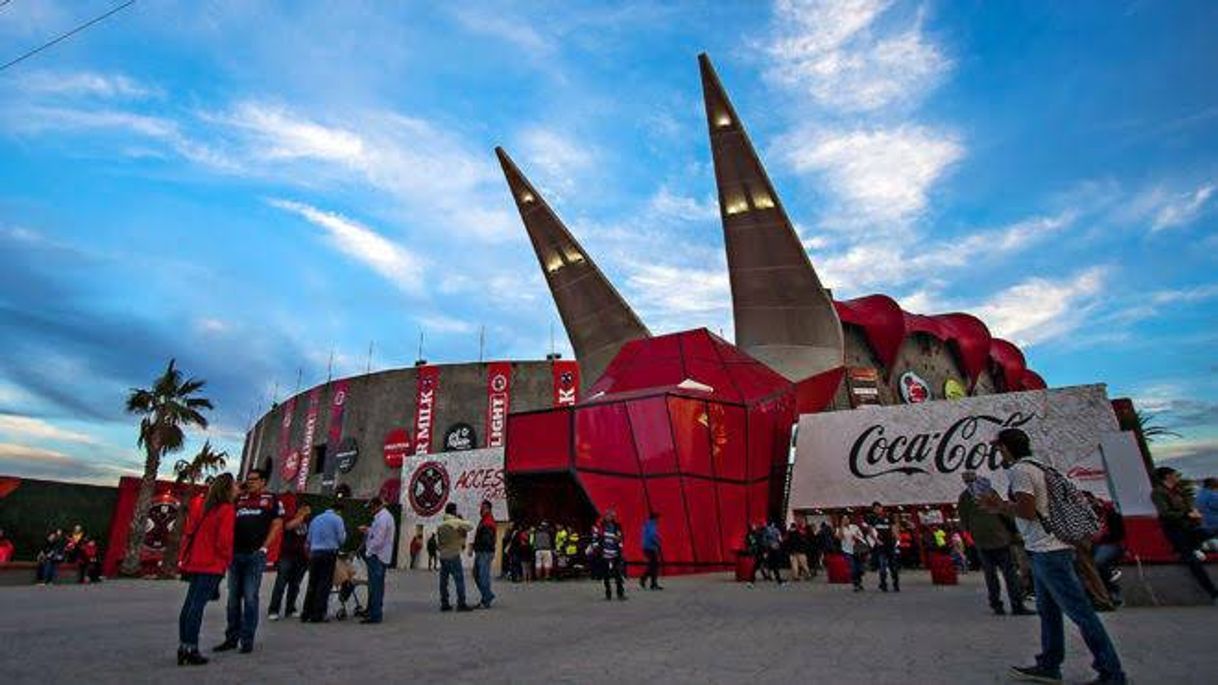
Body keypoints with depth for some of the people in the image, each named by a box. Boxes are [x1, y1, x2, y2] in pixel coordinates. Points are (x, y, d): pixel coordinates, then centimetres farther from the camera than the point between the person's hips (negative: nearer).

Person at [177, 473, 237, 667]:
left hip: (196, 563, 8)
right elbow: (224, 540, -16)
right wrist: (227, 561, -1)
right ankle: (190, 651, 0)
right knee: (197, 606, -5)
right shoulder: (227, 510, -13)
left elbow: (190, 531, 15)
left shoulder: (207, 508, 12)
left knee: (190, 605, 12)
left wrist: (186, 557, 20)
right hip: (212, 566, -8)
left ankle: (183, 647, 20)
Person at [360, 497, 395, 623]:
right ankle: (377, 612, 27)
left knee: (375, 586, -5)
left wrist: (368, 552, -12)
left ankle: (374, 615, -2)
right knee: (378, 586, 17)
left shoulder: (381, 518, -18)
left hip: (377, 556, -10)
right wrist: (368, 530, 15)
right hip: (383, 557, 10)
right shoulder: (387, 516, 15)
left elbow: (378, 540, -22)